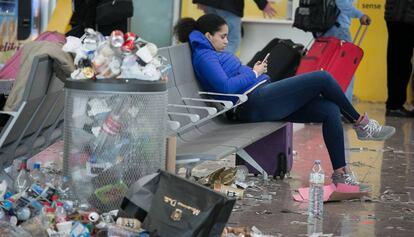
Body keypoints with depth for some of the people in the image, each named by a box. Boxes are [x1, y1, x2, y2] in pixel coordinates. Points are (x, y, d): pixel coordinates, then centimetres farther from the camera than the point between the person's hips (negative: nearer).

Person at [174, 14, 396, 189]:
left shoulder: (214, 53, 24)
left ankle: (340, 173, -3)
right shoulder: (204, 57, -7)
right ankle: (361, 123, 6)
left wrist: (255, 70, 10)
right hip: (255, 104, -11)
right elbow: (226, 87, -20)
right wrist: (254, 73, -8)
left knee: (330, 110, -3)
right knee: (322, 78, -12)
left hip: (263, 100, 11)